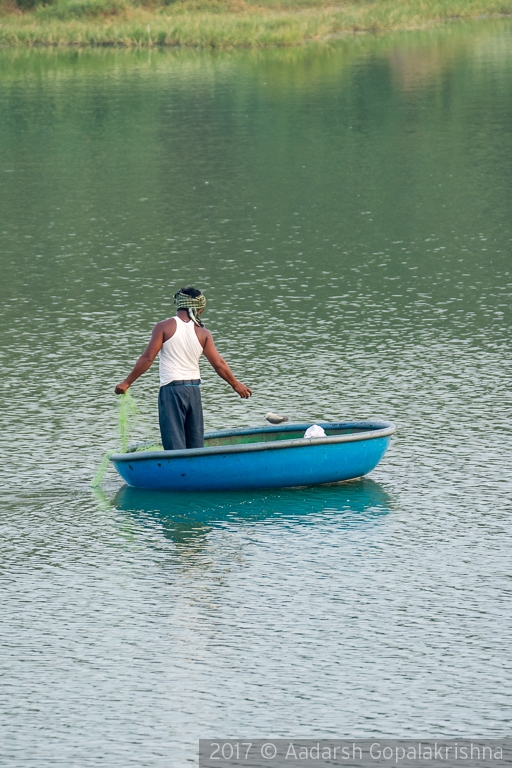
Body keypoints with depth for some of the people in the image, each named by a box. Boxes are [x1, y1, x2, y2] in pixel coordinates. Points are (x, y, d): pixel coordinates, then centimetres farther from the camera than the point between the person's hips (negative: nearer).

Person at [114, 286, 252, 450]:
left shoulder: (164, 327, -5)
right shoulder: (202, 333, 3)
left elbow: (147, 358, -8)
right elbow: (218, 363, 4)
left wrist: (127, 382, 0)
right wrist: (236, 385, 19)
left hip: (171, 389, -4)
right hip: (194, 390, 4)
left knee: (175, 443, -4)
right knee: (196, 445, 12)